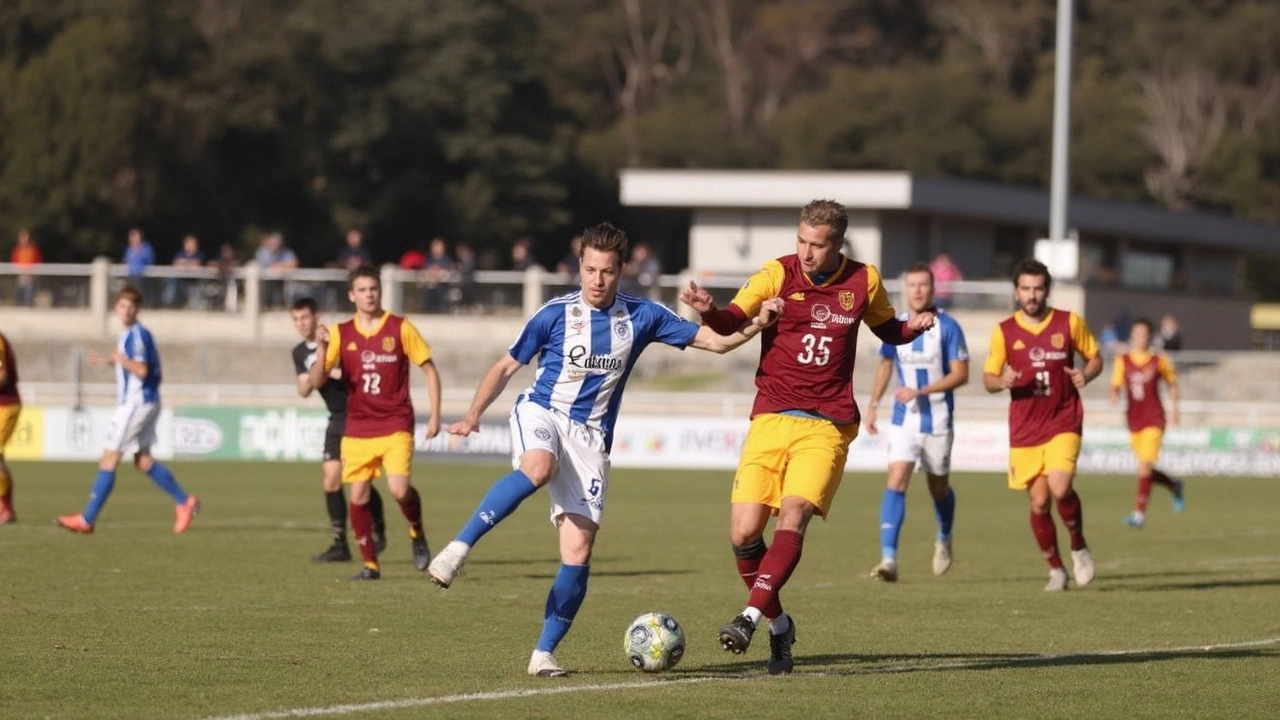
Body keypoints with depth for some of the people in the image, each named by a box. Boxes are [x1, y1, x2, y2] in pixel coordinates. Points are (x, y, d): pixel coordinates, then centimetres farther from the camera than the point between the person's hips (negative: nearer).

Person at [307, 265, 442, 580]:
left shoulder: (400, 328, -2)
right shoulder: (341, 334, 3)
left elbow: (429, 370, 4)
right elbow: (316, 381, -1)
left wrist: (435, 415, -3)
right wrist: (321, 349, -19)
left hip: (395, 426, -3)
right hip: (357, 429, 3)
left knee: (399, 489, -18)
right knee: (358, 497, -2)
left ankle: (417, 532, 13)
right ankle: (370, 563, 12)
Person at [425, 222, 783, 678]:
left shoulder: (641, 316, 3)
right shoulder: (555, 314, -2)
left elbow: (716, 341, 7)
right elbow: (506, 368, 6)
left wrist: (756, 324, -11)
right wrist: (474, 415, -8)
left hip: (589, 436, 2)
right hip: (541, 414, -2)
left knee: (579, 549, -9)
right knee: (538, 468, -40)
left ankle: (543, 653, -1)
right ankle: (457, 549, -38)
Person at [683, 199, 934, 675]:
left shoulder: (864, 282, 4)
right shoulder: (778, 274, -2)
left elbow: (888, 330, 21)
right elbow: (733, 321, -14)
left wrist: (915, 327, -1)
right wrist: (708, 311, -37)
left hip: (826, 426, -1)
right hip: (771, 420, 1)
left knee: (793, 515, -23)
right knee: (743, 533, -5)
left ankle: (750, 617, -28)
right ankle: (778, 625, 16)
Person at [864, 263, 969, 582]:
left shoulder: (948, 327, -10)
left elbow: (960, 374, -13)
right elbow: (885, 365, 19)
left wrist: (920, 391, -22)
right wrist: (873, 405, 14)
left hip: (938, 421, -2)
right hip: (903, 420, 2)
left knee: (938, 487, 14)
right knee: (896, 481, -15)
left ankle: (944, 539, 44)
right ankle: (889, 559, -22)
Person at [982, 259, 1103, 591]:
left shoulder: (1069, 323, 1)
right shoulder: (1004, 332, 1)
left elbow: (1096, 357, 12)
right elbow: (988, 379, 5)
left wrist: (1086, 375, -11)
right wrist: (1002, 381, -19)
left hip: (1063, 423, -2)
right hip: (1024, 430, 2)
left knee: (1060, 488, -23)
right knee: (1039, 502, 1)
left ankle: (1079, 546, 4)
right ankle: (1056, 569, 20)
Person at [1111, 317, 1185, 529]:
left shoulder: (1159, 361, -1)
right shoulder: (1123, 361, 2)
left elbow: (1172, 383, 13)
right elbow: (1115, 386, -2)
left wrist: (1173, 408, 9)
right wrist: (1115, 395, -24)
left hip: (1154, 419, -4)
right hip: (1134, 420, 4)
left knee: (1144, 466, -16)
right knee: (1145, 470, 11)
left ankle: (1140, 514, -15)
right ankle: (1174, 486, 40)